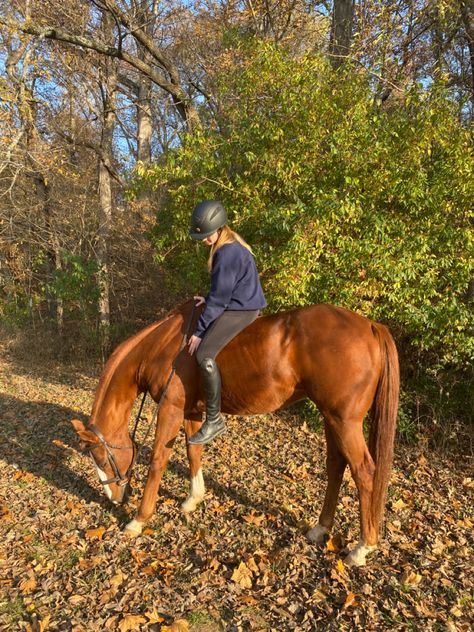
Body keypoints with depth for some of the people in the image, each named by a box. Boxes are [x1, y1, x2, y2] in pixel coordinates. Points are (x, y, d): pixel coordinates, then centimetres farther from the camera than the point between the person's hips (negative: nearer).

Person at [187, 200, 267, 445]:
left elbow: (219, 297, -21)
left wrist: (200, 331, -16)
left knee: (204, 353, -22)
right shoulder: (229, 245, 9)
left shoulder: (228, 252, -22)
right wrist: (208, 299, 6)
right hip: (238, 304, 11)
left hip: (241, 310, -11)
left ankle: (214, 420, -13)